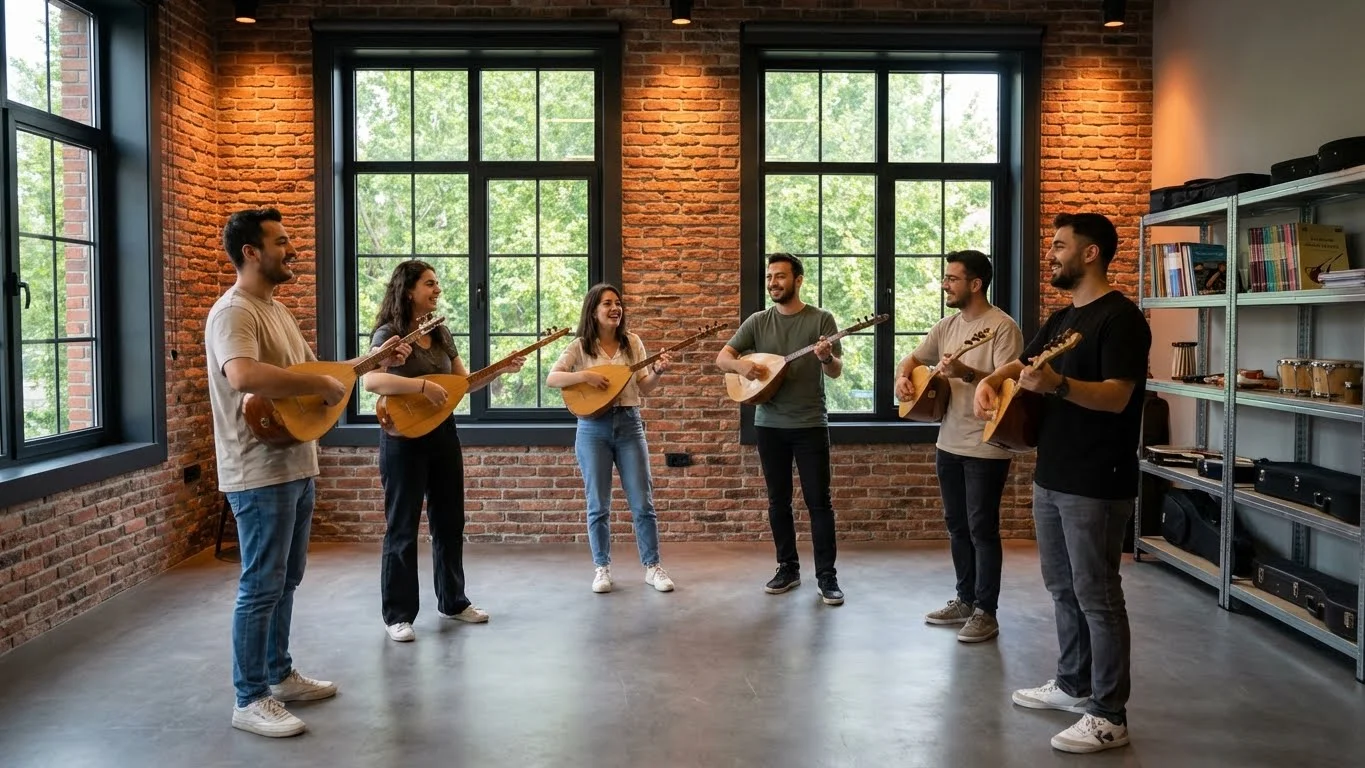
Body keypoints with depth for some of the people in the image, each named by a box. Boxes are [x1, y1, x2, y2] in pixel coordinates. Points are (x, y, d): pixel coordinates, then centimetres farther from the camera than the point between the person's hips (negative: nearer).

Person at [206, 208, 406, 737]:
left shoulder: (276, 310, 14)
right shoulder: (234, 313, -18)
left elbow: (309, 369, 24)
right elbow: (244, 377, -37)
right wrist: (324, 386, -27)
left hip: (295, 466, 10)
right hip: (260, 473, -10)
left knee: (286, 579, 18)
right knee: (262, 586, -2)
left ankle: (280, 675, 31)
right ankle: (250, 700, 10)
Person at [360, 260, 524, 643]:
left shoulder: (441, 333, 10)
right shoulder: (389, 333, -11)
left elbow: (464, 381, 16)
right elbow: (371, 379, -27)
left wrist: (500, 369, 4)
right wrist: (422, 385, -31)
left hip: (443, 432, 7)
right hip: (404, 438, -7)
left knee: (450, 522, 14)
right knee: (402, 527, 0)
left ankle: (452, 600, 28)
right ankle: (397, 614, 11)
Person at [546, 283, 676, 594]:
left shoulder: (633, 342, 6)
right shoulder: (580, 346, -1)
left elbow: (644, 388, 6)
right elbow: (551, 379, -9)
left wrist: (657, 372, -13)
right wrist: (584, 375, -22)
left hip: (629, 424, 2)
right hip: (593, 428, -2)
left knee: (642, 502, 2)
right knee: (598, 505, 4)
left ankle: (653, 567, 12)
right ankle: (602, 568, 17)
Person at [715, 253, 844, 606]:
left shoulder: (821, 319, -2)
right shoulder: (757, 321, 5)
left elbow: (837, 372, -6)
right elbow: (722, 357, 1)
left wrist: (827, 358, -30)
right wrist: (741, 365, -21)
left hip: (811, 424, -3)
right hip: (769, 424, 3)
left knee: (818, 500, -2)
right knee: (778, 500, 10)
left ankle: (827, 576, 6)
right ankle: (788, 568, 21)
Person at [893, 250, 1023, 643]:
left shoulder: (1003, 327, -13)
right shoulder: (947, 325, 10)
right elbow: (913, 359, 18)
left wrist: (966, 373, -34)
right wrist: (903, 378, -3)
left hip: (986, 448, -8)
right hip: (949, 443, 8)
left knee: (982, 529, -1)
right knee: (956, 525, 15)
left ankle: (986, 612, 9)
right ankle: (965, 600, 27)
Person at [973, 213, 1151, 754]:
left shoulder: (1120, 317, -13)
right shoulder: (1061, 318, 15)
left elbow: (1118, 396, -23)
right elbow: (1021, 364, 23)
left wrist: (1058, 385, -39)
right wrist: (990, 381, 1)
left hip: (1097, 486, -9)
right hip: (1051, 478, 9)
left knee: (1097, 596, -3)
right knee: (1062, 588, 18)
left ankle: (1109, 717, 7)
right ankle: (1073, 684, 33)